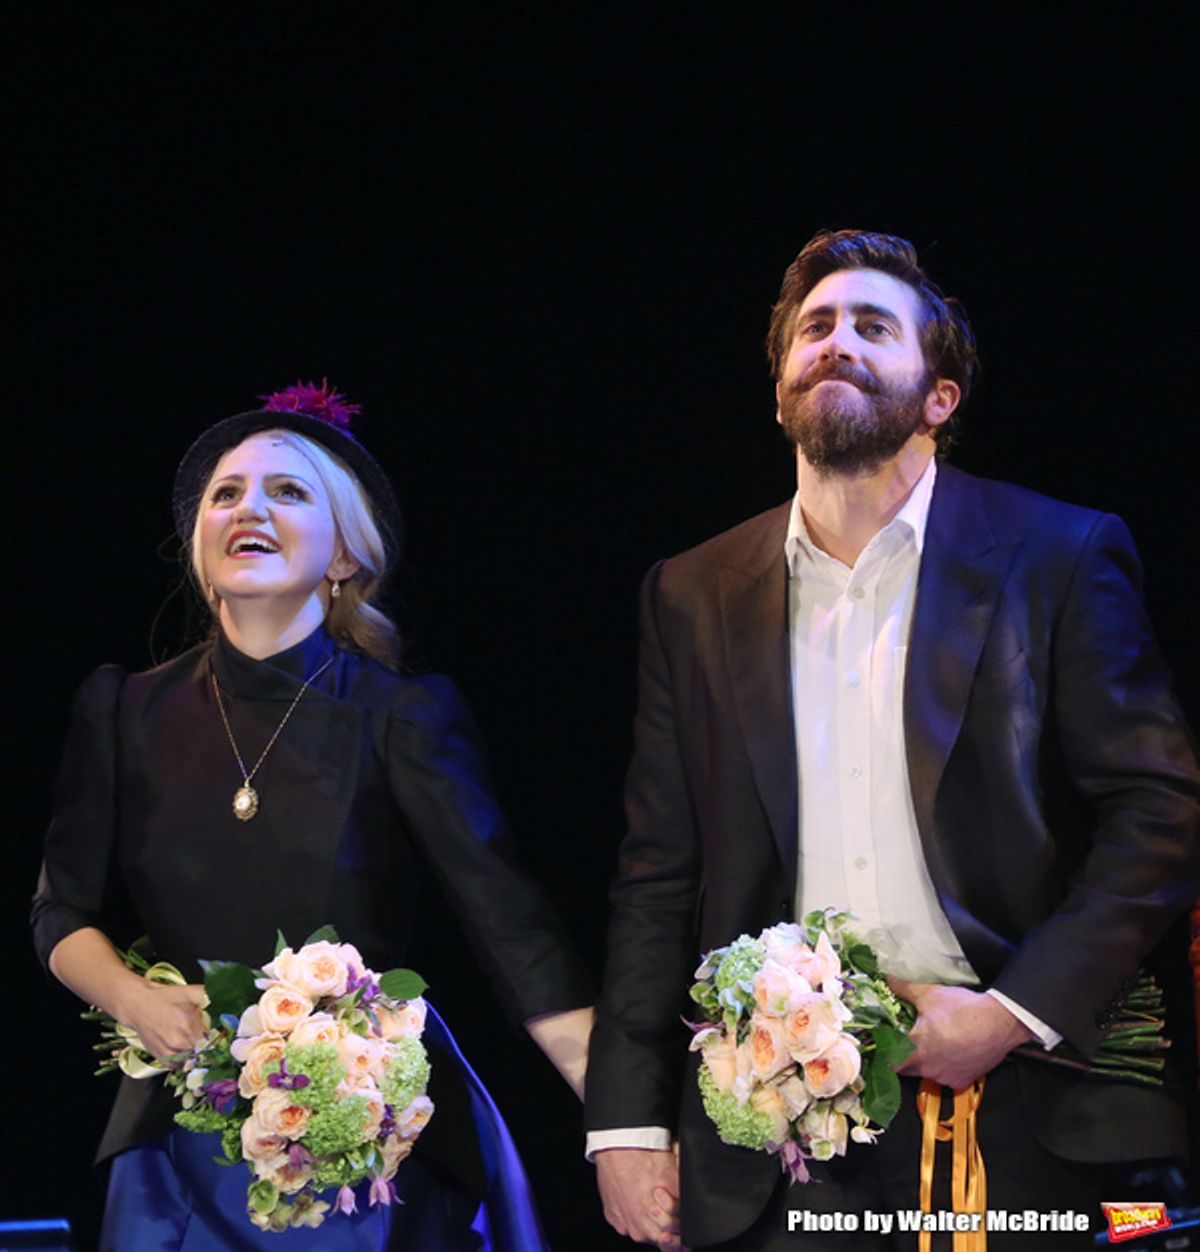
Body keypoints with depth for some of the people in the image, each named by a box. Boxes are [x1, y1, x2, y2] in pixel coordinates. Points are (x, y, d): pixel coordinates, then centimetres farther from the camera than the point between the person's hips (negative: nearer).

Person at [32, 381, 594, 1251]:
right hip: (189, 1145, 3)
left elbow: (509, 923, -15)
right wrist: (132, 999, -12)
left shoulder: (403, 716, -8)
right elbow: (64, 911, 10)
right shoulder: (128, 713, 2)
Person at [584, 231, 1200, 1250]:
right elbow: (659, 878, 9)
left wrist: (1015, 1011, -12)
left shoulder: (1060, 557, 1)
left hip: (1007, 1121, -2)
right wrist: (628, 1122, 3)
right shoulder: (695, 596, 10)